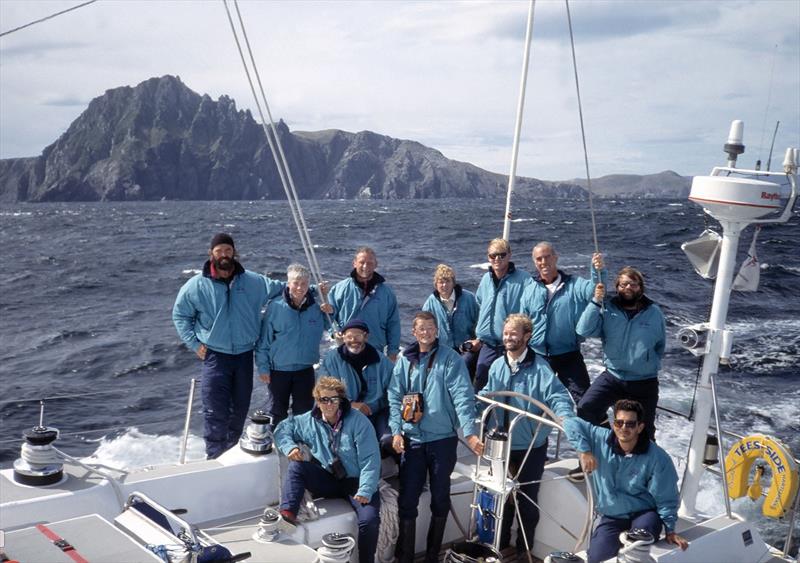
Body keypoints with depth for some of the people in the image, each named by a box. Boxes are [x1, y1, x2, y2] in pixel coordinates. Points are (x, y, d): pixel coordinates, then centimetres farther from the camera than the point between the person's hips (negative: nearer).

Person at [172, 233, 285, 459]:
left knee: (240, 409, 15)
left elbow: (281, 288, 9)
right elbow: (179, 314, 6)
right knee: (215, 412, -9)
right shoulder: (197, 285, -5)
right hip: (215, 356, -3)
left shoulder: (253, 282, -1)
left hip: (245, 355, 3)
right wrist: (194, 343, -2)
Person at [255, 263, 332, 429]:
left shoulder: (316, 307, -4)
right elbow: (264, 339, -5)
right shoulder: (275, 306, -10)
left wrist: (331, 312, -12)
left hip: (305, 370, 2)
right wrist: (263, 367, -5)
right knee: (277, 413, 11)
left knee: (304, 412, 12)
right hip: (279, 370, -2)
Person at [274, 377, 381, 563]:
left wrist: (365, 491, -26)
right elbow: (283, 428, 14)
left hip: (356, 483, -3)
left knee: (369, 520, -29)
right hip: (328, 481, 4)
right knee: (297, 466, -20)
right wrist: (291, 447, -8)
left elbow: (370, 459, -15)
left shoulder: (357, 420, -12)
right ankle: (287, 515, -33)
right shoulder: (310, 421, 1)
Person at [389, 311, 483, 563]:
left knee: (440, 498, 10)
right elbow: (395, 397, 5)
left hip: (443, 439, -2)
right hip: (412, 440, 2)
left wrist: (470, 432, -25)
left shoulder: (450, 358, -5)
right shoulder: (404, 360, 5)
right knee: (407, 499, 4)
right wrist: (396, 431, -8)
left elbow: (462, 396, -14)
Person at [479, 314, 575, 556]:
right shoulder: (497, 366, 1)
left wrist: (564, 416, -43)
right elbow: (486, 397, 13)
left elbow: (558, 396, -24)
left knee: (527, 499, 8)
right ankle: (500, 545, 35)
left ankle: (524, 549, 25)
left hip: (531, 447, -5)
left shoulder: (539, 367, -15)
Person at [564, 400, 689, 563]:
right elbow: (571, 423, -4)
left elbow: (665, 499, -8)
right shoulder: (600, 439, -7)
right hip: (611, 517, 3)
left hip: (644, 514, -3)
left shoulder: (658, 458, -14)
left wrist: (670, 530, -10)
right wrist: (584, 450, -16)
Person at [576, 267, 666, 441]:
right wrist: (596, 302, -24)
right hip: (612, 376, 0)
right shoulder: (607, 309, -5)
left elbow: (660, 345, 13)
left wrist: (651, 364, 4)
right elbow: (584, 331, -18)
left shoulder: (654, 312, -2)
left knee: (644, 433, 12)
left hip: (645, 382, 1)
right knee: (585, 409, -22)